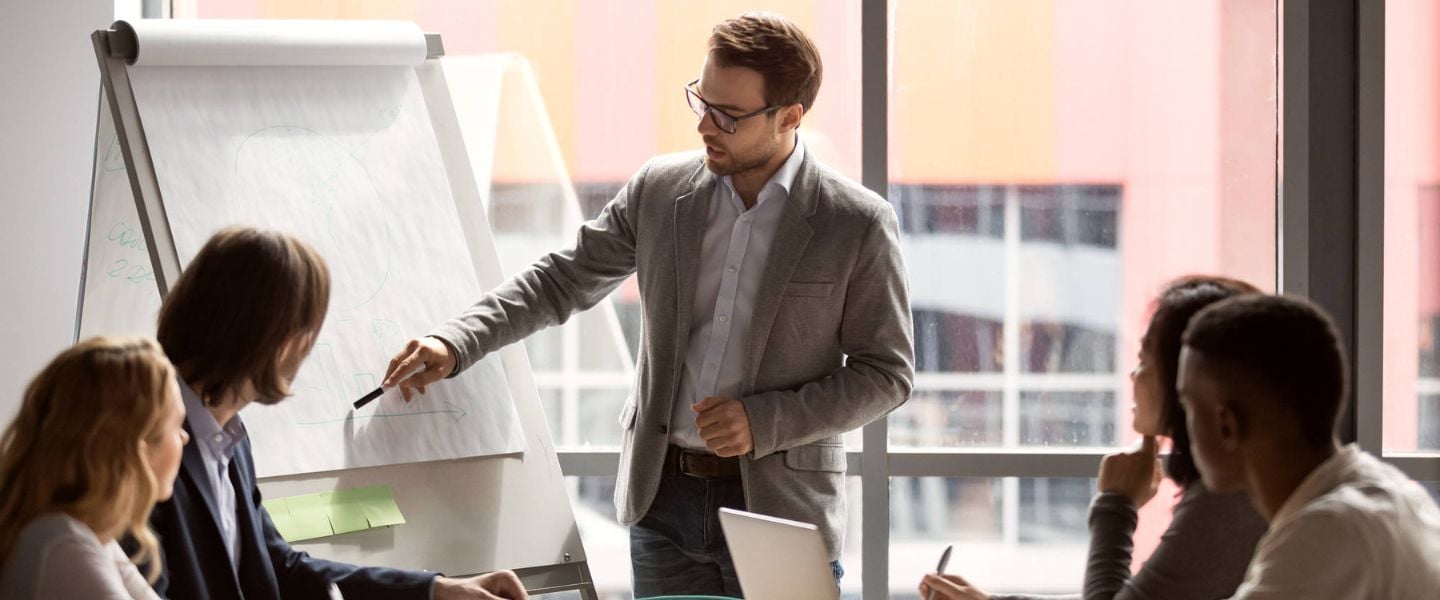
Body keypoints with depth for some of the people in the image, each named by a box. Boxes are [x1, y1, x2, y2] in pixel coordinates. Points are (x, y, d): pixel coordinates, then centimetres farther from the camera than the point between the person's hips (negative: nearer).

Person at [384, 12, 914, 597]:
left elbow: (886, 372, -4)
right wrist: (455, 344, -2)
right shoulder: (659, 191, 3)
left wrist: (763, 421, -15)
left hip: (780, 506, -3)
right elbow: (560, 281, 11)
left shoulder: (859, 224, -8)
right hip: (664, 498, 3)